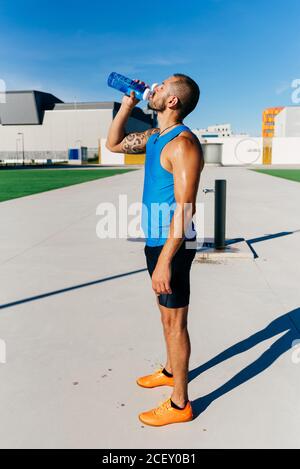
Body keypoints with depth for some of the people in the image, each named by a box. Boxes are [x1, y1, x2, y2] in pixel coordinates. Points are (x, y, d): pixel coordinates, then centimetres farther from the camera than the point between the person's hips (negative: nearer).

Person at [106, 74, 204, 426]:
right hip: (155, 239, 9)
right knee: (165, 313, 22)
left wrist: (165, 260, -26)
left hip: (172, 245, -9)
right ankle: (170, 370, 43)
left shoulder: (183, 143, -20)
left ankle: (179, 404, 17)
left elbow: (185, 209, -25)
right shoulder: (154, 136, 10)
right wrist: (127, 104, 11)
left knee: (174, 321, 1)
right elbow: (113, 144, 23)